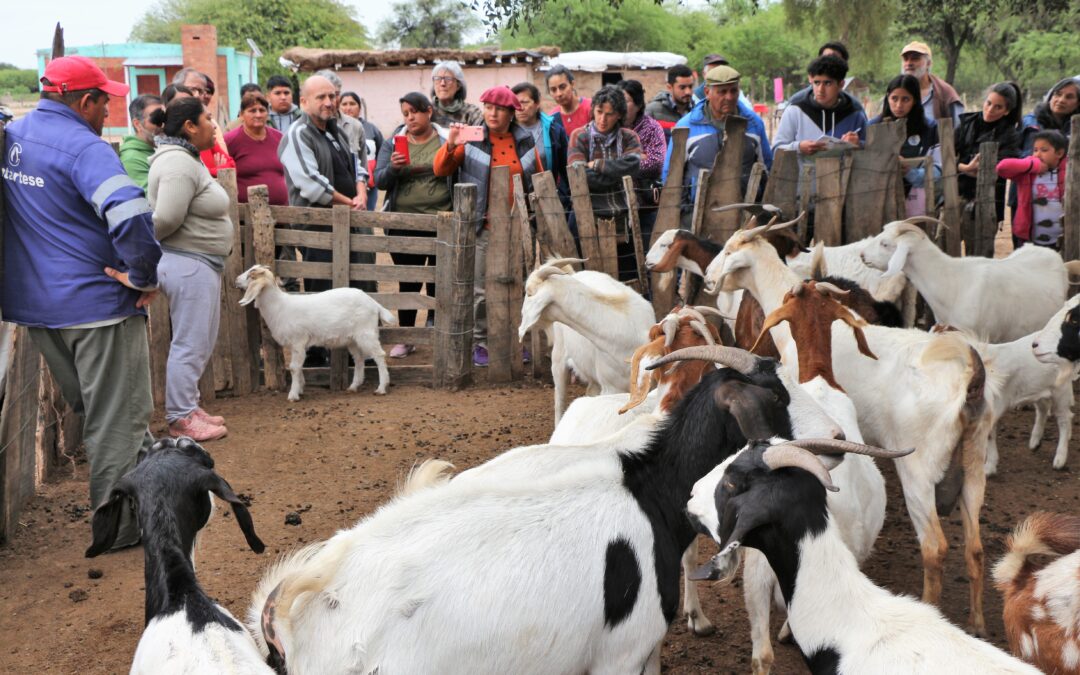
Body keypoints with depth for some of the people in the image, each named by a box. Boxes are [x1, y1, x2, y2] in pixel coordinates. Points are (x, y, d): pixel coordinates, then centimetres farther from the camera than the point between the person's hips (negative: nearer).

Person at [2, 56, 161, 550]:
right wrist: (143, 276, -20)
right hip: (97, 304, -8)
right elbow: (130, 215, -34)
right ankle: (123, 527, 11)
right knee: (118, 419, 3)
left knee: (93, 411, 21)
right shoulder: (83, 147, -19)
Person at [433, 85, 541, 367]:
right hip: (483, 226, -3)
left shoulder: (525, 141, 8)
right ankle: (479, 342, 9)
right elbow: (441, 170, -3)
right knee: (480, 288, -1)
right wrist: (450, 144, -19)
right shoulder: (472, 140, 0)